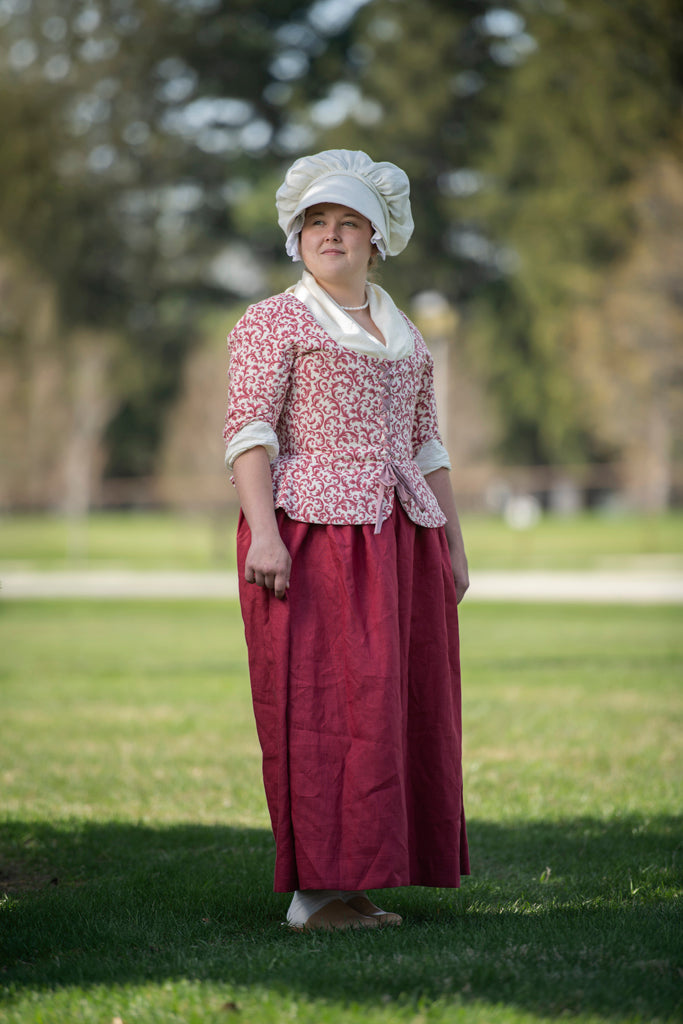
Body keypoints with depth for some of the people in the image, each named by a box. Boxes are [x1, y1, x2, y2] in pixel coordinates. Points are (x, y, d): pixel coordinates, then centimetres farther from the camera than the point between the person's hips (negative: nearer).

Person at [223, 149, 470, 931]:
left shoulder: (404, 337, 20)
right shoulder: (273, 323, 1)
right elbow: (248, 431, -9)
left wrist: (454, 544, 16)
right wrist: (263, 530, -21)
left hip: (401, 541, 7)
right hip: (313, 537, -7)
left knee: (398, 710, 4)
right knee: (322, 706, -9)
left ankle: (355, 884, 9)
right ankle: (314, 892, -7)